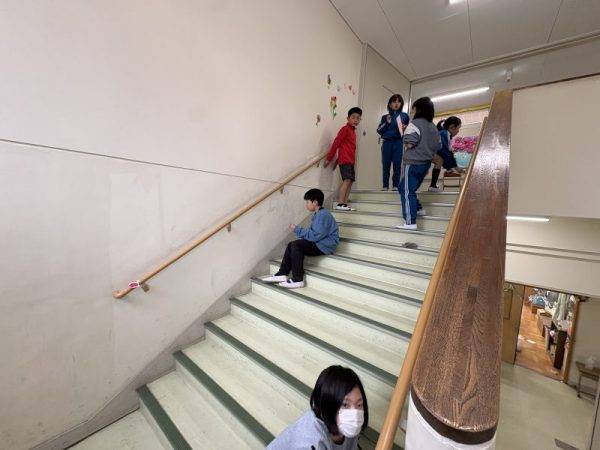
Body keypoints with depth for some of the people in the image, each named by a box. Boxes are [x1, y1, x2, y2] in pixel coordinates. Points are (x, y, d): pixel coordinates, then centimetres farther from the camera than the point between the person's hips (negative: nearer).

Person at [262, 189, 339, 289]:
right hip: (319, 242, 10)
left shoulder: (323, 215, -19)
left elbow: (314, 236, -24)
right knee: (292, 245, 2)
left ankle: (297, 280, -16)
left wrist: (297, 230, -14)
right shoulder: (318, 214, 13)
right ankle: (282, 274, 0)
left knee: (296, 245, -22)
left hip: (325, 246, -10)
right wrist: (298, 230, -2)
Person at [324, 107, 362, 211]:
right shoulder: (345, 129, -5)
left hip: (350, 160, 9)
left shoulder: (353, 130, 20)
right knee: (347, 180, -17)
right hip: (345, 160, -9)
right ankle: (340, 203, -18)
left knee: (350, 181, 5)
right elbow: (336, 143, -10)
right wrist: (328, 158, -12)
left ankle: (345, 204, 6)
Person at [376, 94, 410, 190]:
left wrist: (405, 128, -8)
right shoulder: (385, 117, 16)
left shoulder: (404, 115, 14)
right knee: (386, 165, -5)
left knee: (397, 164, -8)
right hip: (387, 143, 1)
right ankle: (385, 185, 0)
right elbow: (379, 131, 8)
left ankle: (396, 185, -4)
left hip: (399, 143, -1)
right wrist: (387, 123, -5)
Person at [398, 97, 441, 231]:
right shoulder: (433, 127, 13)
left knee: (407, 191, -6)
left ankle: (410, 222, -9)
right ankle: (417, 209, 28)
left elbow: (409, 144, -20)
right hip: (426, 163, 9)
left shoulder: (414, 124, -11)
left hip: (413, 163, -8)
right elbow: (438, 146, 14)